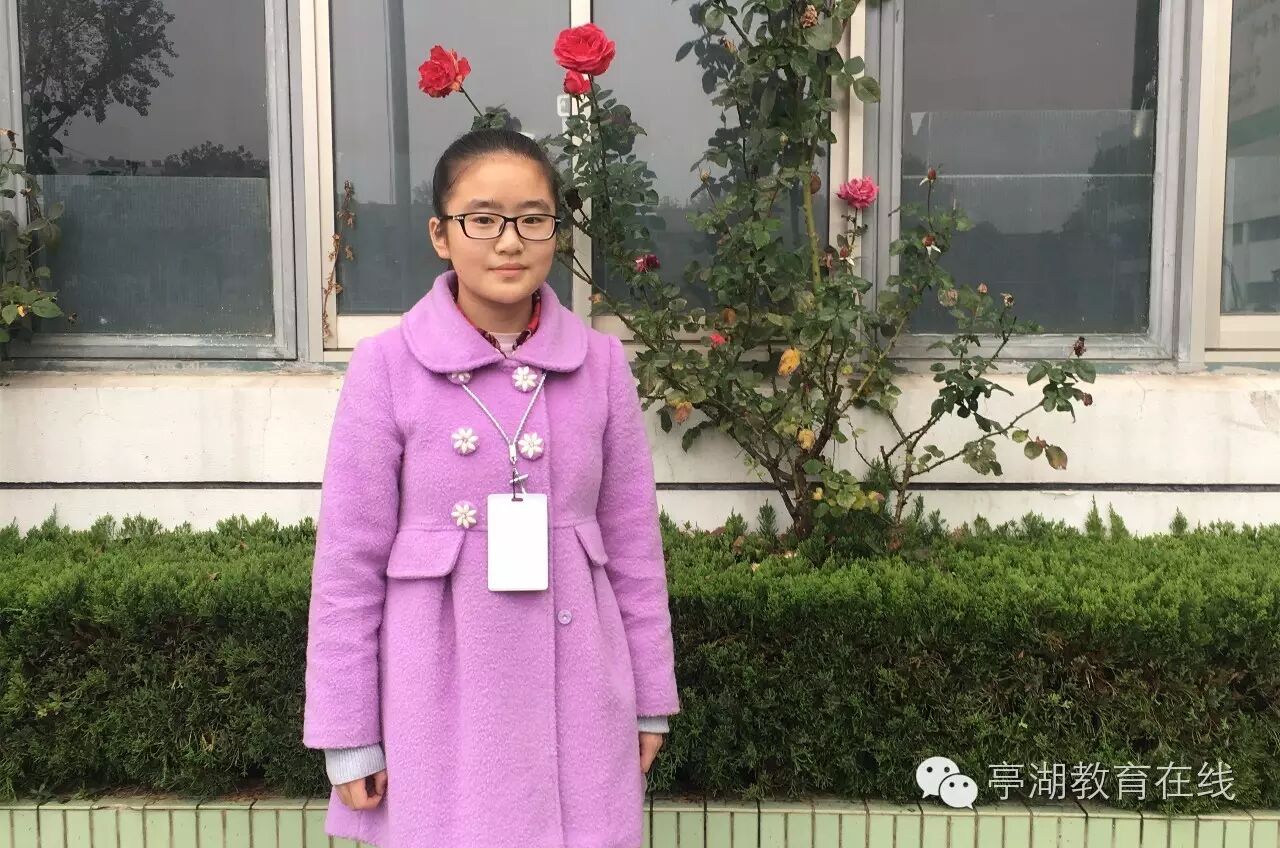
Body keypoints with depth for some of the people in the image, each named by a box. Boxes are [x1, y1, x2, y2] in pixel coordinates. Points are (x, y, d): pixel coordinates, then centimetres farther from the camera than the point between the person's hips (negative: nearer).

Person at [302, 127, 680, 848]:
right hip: (442, 704, -2)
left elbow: (635, 544, 4)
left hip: (575, 698, 2)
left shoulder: (602, 363, -2)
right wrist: (348, 732, -2)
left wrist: (651, 697, 9)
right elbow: (349, 560, -5)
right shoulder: (388, 366, -9)